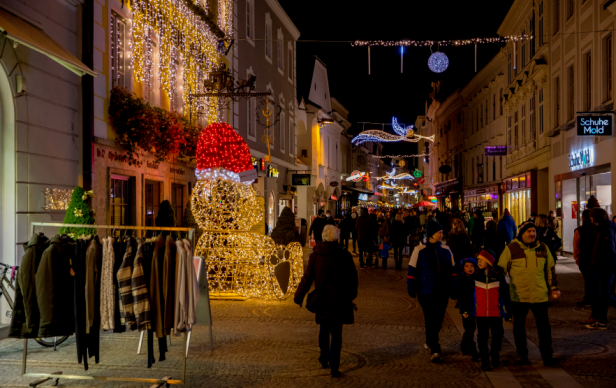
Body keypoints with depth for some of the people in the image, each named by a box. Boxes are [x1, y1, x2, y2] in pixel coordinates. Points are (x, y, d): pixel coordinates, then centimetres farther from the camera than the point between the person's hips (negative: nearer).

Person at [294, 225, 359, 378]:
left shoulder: (315, 255, -5)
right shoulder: (345, 255, -6)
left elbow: (307, 278, -5)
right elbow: (353, 278, 0)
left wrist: (299, 296, 2)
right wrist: (351, 295, 15)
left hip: (322, 299, 2)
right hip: (340, 299, -2)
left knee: (324, 329, 21)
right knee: (336, 333, 1)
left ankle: (324, 359, 37)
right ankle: (334, 367, -3)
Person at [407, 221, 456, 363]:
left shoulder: (446, 250, 5)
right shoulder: (419, 250, -7)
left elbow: (451, 270, 14)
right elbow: (412, 271, -3)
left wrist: (452, 288, 11)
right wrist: (412, 289, -4)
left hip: (443, 293, 4)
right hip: (426, 293, -4)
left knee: (438, 321, 12)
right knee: (431, 321, -6)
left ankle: (430, 341, 36)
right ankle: (434, 350, 1)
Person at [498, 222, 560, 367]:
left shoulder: (543, 248, 6)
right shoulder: (511, 249, -5)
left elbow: (550, 269, 14)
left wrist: (554, 288, 10)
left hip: (539, 295, 2)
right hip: (518, 296, -2)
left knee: (544, 327, 5)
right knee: (519, 327, 9)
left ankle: (547, 356, 16)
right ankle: (522, 356, 22)